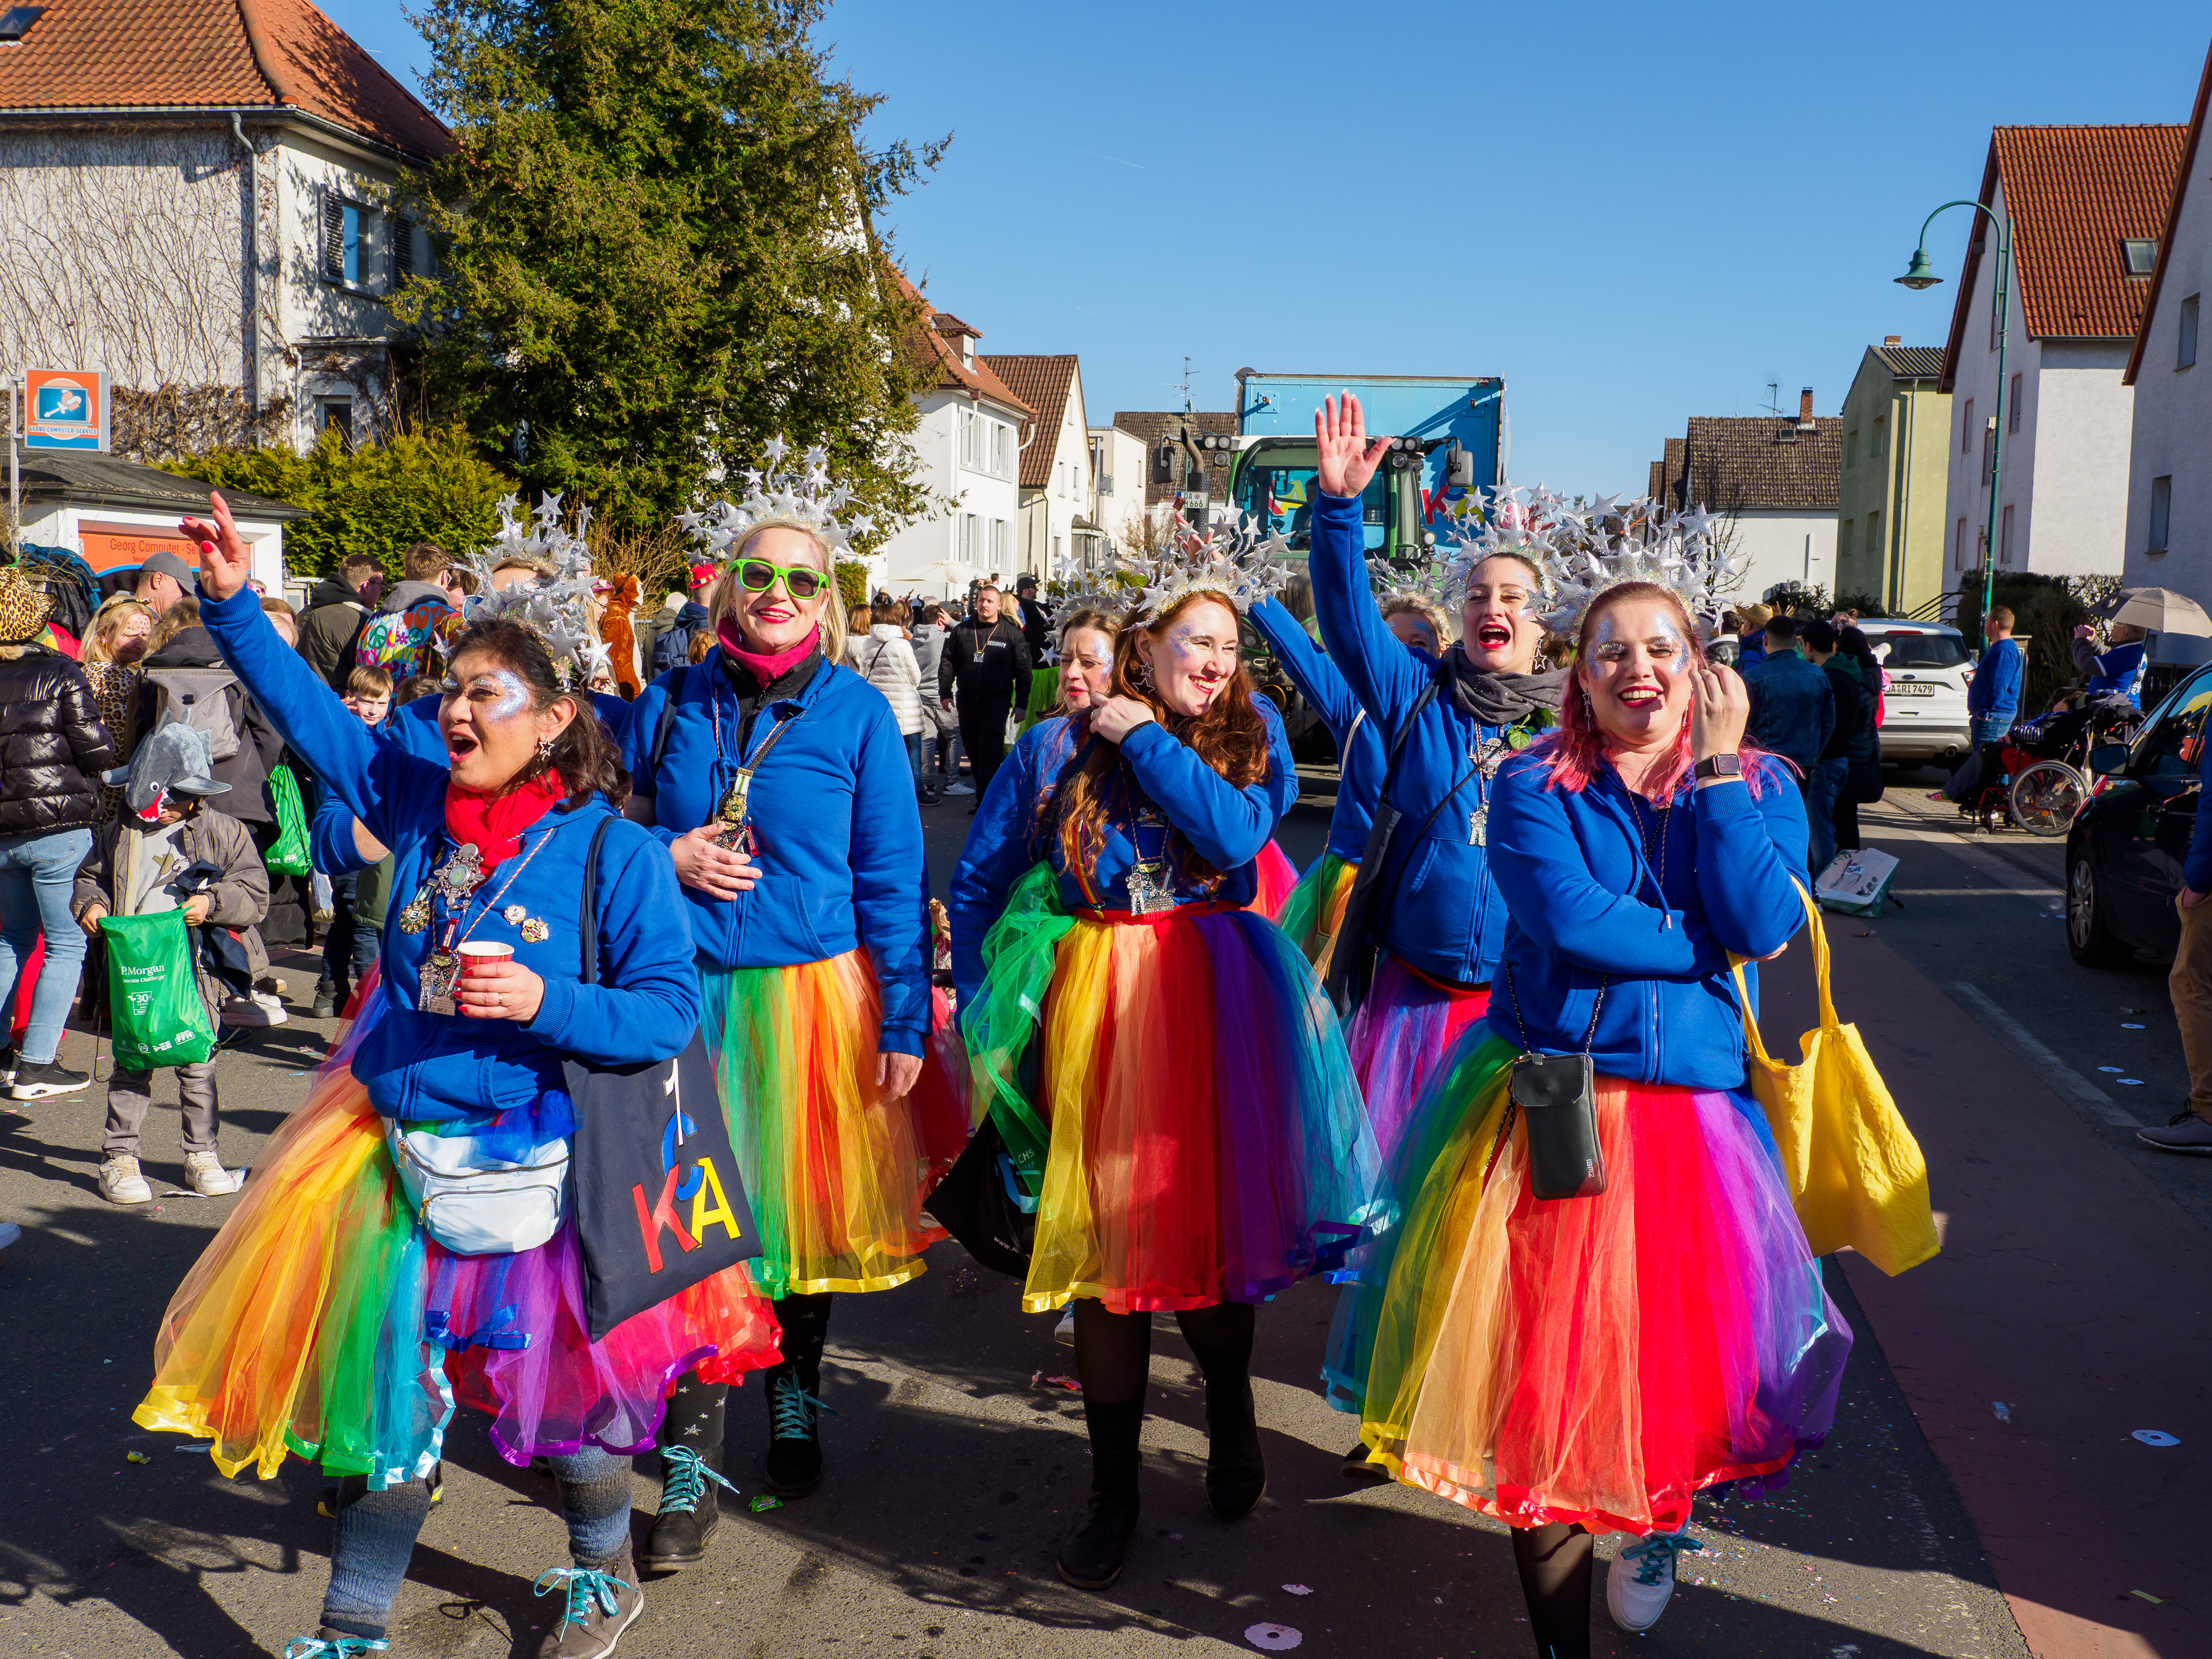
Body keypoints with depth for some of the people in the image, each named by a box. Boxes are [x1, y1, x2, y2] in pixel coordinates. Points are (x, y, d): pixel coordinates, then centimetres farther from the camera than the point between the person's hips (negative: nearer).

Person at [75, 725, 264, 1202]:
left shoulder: (224, 832, 0)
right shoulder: (120, 832, 8)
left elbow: (255, 893, -1)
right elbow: (90, 875, 21)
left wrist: (213, 902, -17)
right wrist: (91, 904, 0)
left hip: (197, 968, -1)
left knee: (198, 1062, 7)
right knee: (132, 1062, 2)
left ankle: (202, 1154, 19)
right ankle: (120, 1156, 12)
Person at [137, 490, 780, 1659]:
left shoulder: (614, 851, -14)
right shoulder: (420, 804, 0)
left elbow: (669, 1011, -16)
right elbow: (314, 717, 10)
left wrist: (545, 1004, -29)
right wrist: (234, 606, 3)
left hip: (538, 1168, -4)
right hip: (395, 1150, 4)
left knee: (562, 1381, 12)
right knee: (379, 1386, 13)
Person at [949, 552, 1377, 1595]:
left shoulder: (1247, 731, 6)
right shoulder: (1057, 747, 5)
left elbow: (1237, 833, -14)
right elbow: (977, 882, 11)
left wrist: (1144, 738, -9)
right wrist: (982, 1004, 7)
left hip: (1213, 1000, 0)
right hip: (1095, 1007, 0)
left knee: (1211, 1218, 4)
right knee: (1104, 1235, 2)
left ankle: (1230, 1418, 34)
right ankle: (1112, 1489, 16)